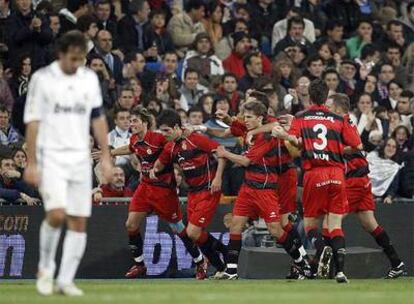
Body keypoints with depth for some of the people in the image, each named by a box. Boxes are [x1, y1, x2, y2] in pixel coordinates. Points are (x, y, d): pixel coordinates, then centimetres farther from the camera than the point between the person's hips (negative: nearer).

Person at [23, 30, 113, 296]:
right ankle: (45, 269, 1)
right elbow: (33, 122, -3)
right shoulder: (42, 79, -4)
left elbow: (98, 118, 15)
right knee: (56, 214, -20)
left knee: (79, 221, 0)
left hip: (80, 159, 4)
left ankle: (66, 280, 6)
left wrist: (106, 157, 9)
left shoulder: (90, 79, 8)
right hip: (51, 157, -4)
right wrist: (31, 163, -7)